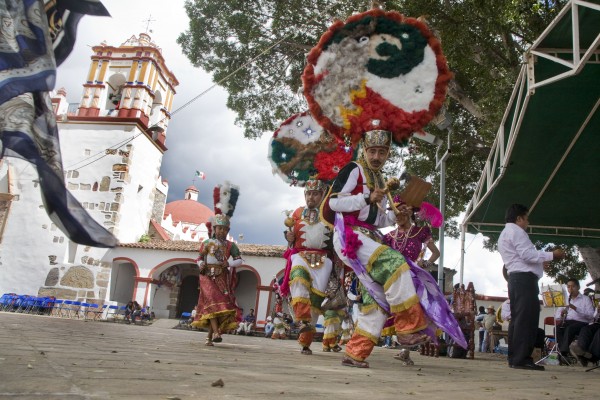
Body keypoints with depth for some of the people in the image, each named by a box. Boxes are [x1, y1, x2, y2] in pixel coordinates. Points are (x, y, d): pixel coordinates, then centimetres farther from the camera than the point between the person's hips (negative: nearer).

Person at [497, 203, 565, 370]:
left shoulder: (504, 234, 27)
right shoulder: (515, 231, -4)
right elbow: (528, 254, -15)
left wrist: (544, 259, 24)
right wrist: (552, 255, -6)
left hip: (515, 278, 10)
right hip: (524, 277, -10)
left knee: (518, 318, 9)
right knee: (526, 318, -12)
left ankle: (514, 358, 10)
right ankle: (521, 359, -13)